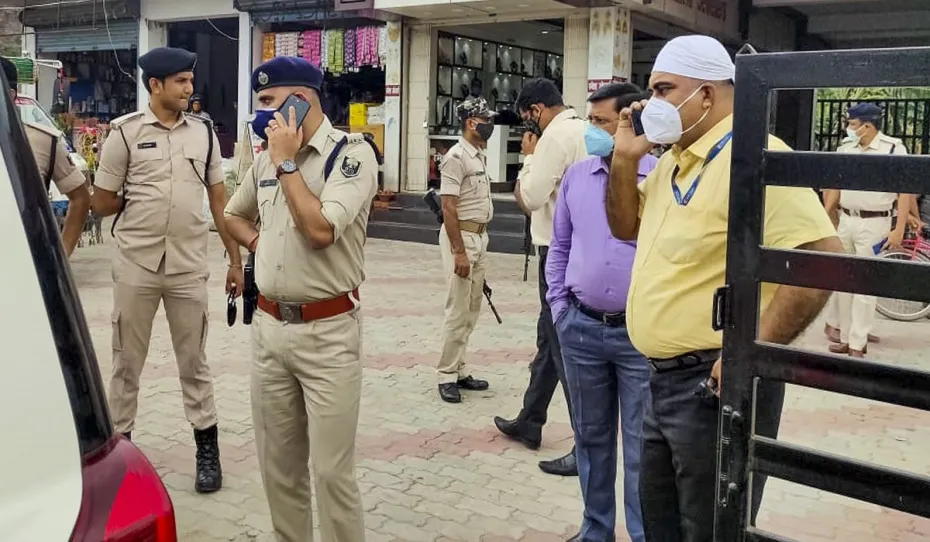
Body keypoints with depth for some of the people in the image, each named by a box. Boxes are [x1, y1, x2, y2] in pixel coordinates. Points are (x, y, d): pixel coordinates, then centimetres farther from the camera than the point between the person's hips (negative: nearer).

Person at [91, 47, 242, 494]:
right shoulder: (125, 133, -5)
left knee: (194, 361, 11)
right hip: (135, 267, -2)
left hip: (189, 268, 2)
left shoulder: (203, 133, 5)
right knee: (127, 362, 11)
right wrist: (140, 204, 10)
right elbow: (102, 203, 1)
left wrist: (235, 259, 6)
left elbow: (218, 199, 7)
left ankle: (207, 448, 21)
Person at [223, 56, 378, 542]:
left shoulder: (352, 152, -10)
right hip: (268, 326, 7)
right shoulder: (267, 157, 11)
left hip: (327, 332, -6)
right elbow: (234, 214, 29)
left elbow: (321, 229, -23)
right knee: (278, 466, 15)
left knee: (332, 470, -1)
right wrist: (256, 242, 8)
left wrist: (287, 163, -13)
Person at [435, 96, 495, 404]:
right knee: (458, 309, -6)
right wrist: (459, 251, -24)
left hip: (480, 236, 9)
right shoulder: (457, 157, -15)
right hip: (461, 236, -9)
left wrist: (478, 243, 19)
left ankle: (459, 370, 22)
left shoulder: (480, 155, 13)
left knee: (472, 309, 13)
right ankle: (447, 375, 4)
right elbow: (448, 208, -20)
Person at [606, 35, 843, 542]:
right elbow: (627, 228, 22)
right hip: (664, 377, 9)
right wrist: (624, 159, 5)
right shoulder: (672, 161, 11)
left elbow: (823, 258, -26)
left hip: (714, 383, -9)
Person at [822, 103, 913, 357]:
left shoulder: (894, 148, -10)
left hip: (874, 223, -6)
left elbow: (906, 192, -10)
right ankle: (845, 335, 24)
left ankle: (857, 344, 5)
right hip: (846, 220, 6)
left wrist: (899, 230, -15)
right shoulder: (846, 148, 6)